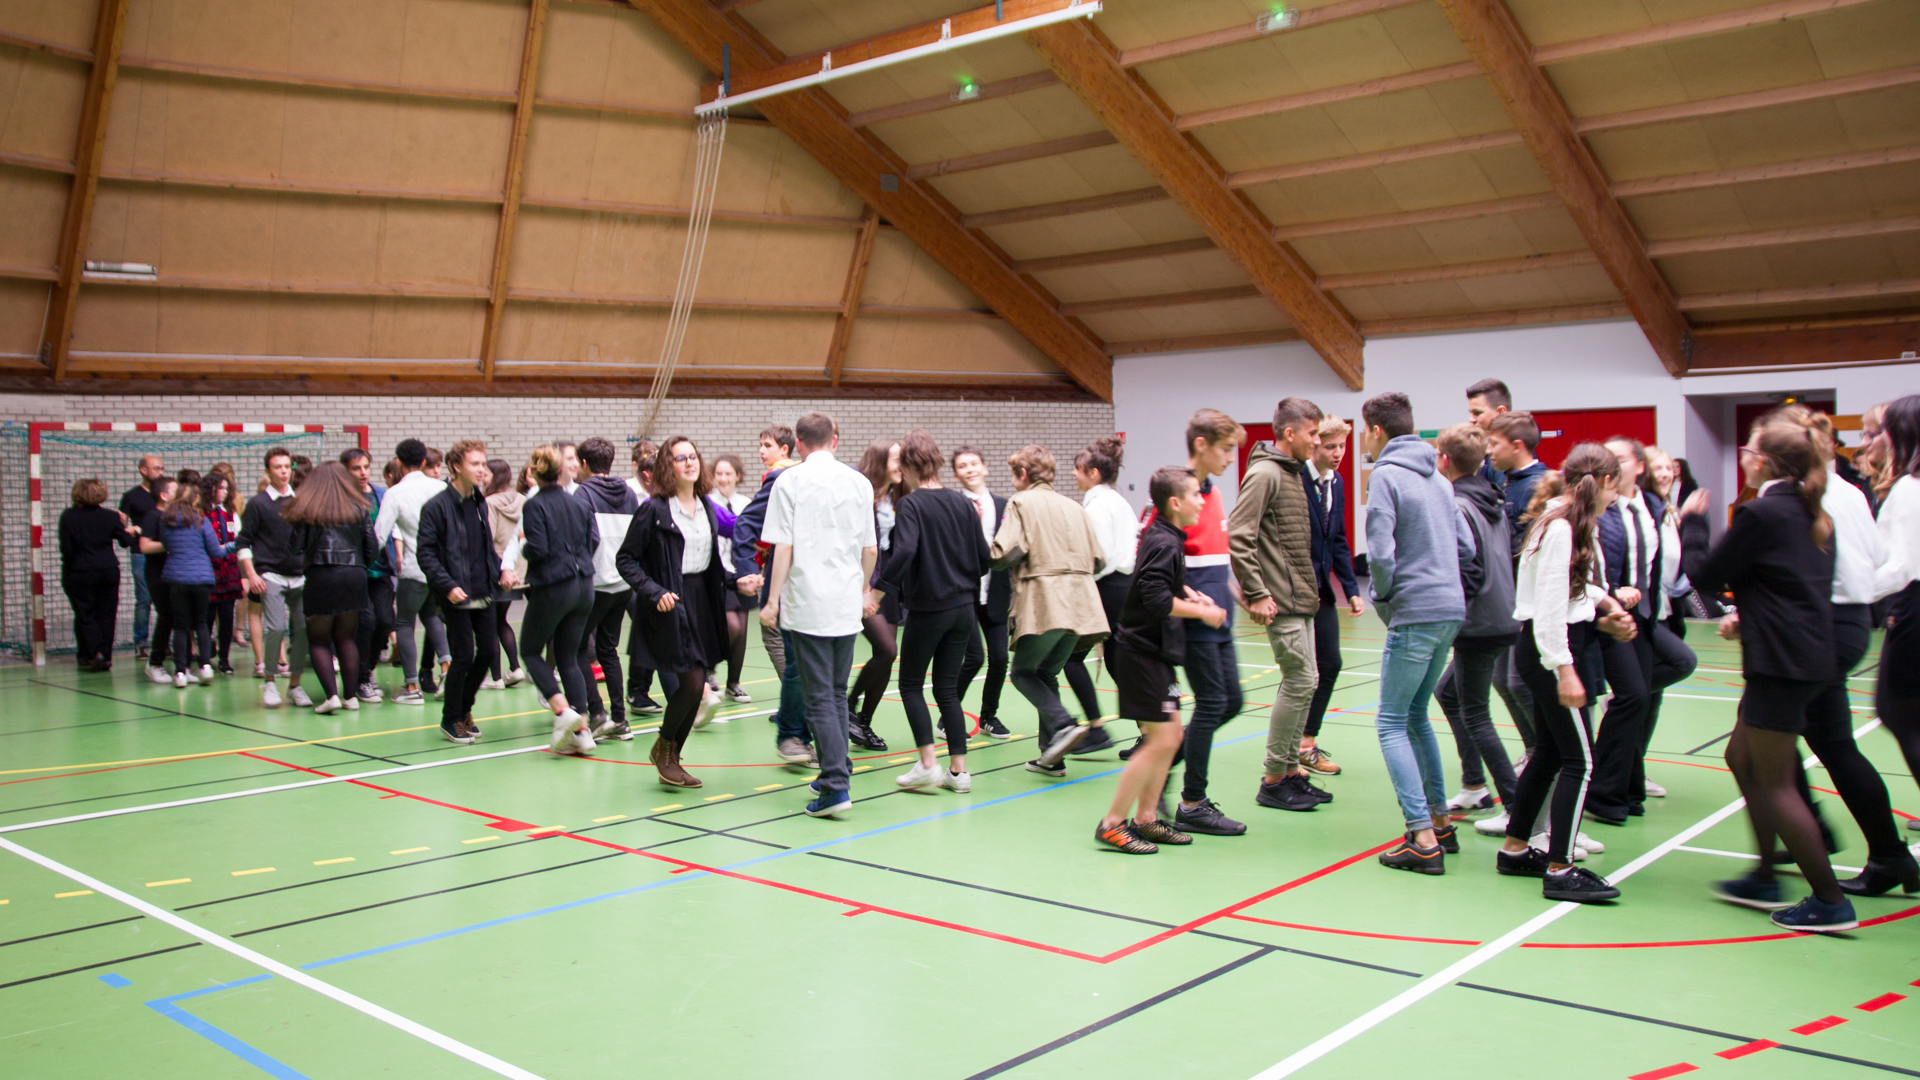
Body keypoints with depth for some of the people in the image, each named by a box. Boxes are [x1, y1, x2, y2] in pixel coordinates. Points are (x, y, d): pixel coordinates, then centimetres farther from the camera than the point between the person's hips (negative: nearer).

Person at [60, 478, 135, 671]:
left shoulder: (68, 516, -5)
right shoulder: (110, 516, -1)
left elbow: (66, 549, -6)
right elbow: (125, 541, 1)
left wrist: (66, 575, 3)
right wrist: (129, 531, 23)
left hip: (80, 574, -2)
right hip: (109, 571, 2)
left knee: (84, 615, 6)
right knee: (106, 615, 7)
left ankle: (93, 653, -9)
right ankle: (105, 657, 5)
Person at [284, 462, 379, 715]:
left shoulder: (306, 511, 1)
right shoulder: (359, 510, 6)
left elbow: (296, 549, -2)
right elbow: (372, 549, 5)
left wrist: (300, 570, 13)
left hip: (320, 578, -2)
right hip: (355, 577, 2)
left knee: (318, 640, 8)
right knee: (347, 638, 13)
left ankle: (331, 695, -6)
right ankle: (351, 696, 11)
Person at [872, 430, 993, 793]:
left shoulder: (910, 505, -12)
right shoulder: (962, 502, 5)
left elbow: (904, 552, -28)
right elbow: (984, 556, 6)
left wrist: (878, 591, -21)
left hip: (927, 610, -5)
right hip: (963, 609, 5)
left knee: (911, 685, 10)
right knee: (947, 688, 12)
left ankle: (928, 763, 1)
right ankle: (958, 770, 11)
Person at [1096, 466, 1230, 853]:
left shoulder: (1163, 537, 12)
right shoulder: (1165, 542, -18)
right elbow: (1158, 599, -27)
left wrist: (1189, 593, 14)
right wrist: (1201, 612, -15)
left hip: (1153, 651, 10)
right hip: (1143, 652, -10)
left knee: (1171, 734, 12)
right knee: (1162, 741, -9)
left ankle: (1145, 818, 19)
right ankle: (1112, 824, -3)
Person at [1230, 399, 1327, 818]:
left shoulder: (1292, 472, 16)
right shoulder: (1265, 474, -13)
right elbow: (1238, 537, -20)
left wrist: (1308, 588, 17)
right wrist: (1256, 594, -22)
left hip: (1300, 597, 10)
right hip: (1281, 600, -10)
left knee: (1300, 682, 13)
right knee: (1301, 680, -7)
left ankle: (1290, 768, 22)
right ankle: (1274, 779, 2)